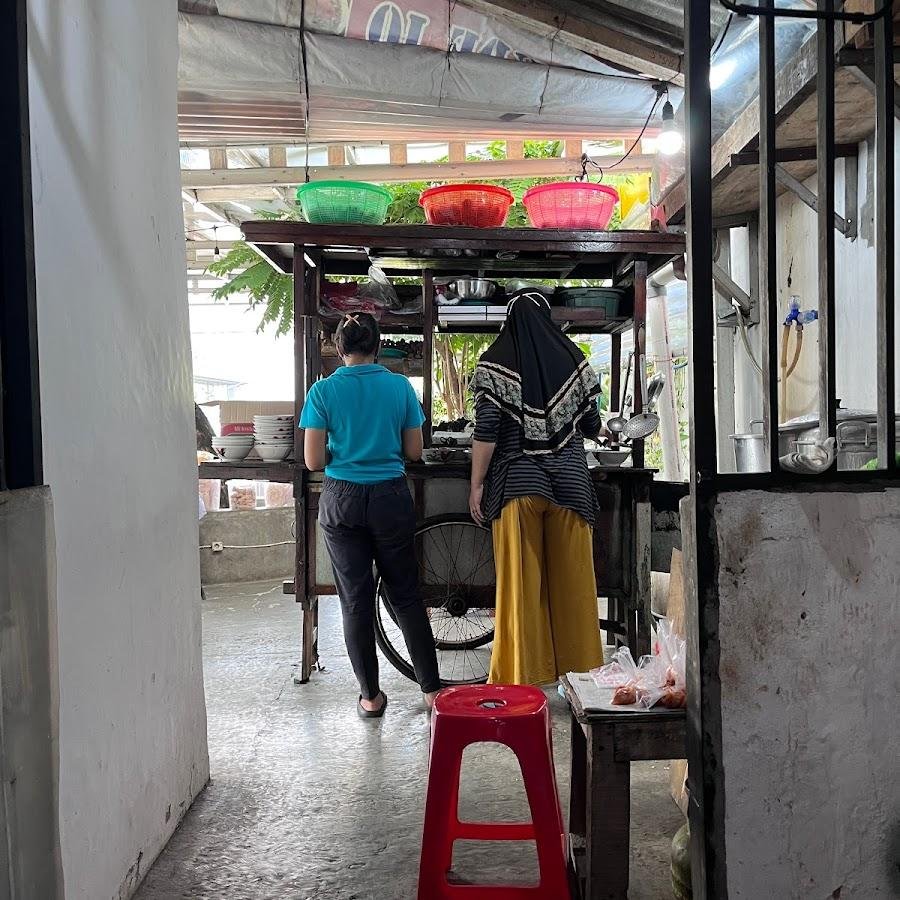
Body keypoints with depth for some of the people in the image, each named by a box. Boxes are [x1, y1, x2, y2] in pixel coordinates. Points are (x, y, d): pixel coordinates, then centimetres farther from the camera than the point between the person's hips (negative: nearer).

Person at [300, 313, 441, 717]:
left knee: (356, 600, 9)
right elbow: (414, 451, 1)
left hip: (342, 501, -1)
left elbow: (314, 460, -7)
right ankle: (431, 688, 17)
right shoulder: (399, 386, -3)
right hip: (390, 498, 1)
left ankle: (371, 696, 17)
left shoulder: (324, 390, -6)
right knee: (406, 595, 12)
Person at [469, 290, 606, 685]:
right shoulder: (573, 360, 6)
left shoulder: (495, 363, -2)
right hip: (569, 481, 2)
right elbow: (591, 426, 9)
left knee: (520, 579, 4)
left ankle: (522, 671, 9)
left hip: (517, 482, -2)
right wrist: (598, 426, 32)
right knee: (573, 578, 8)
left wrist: (476, 485, -2)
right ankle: (579, 664, 16)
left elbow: (486, 430, -8)